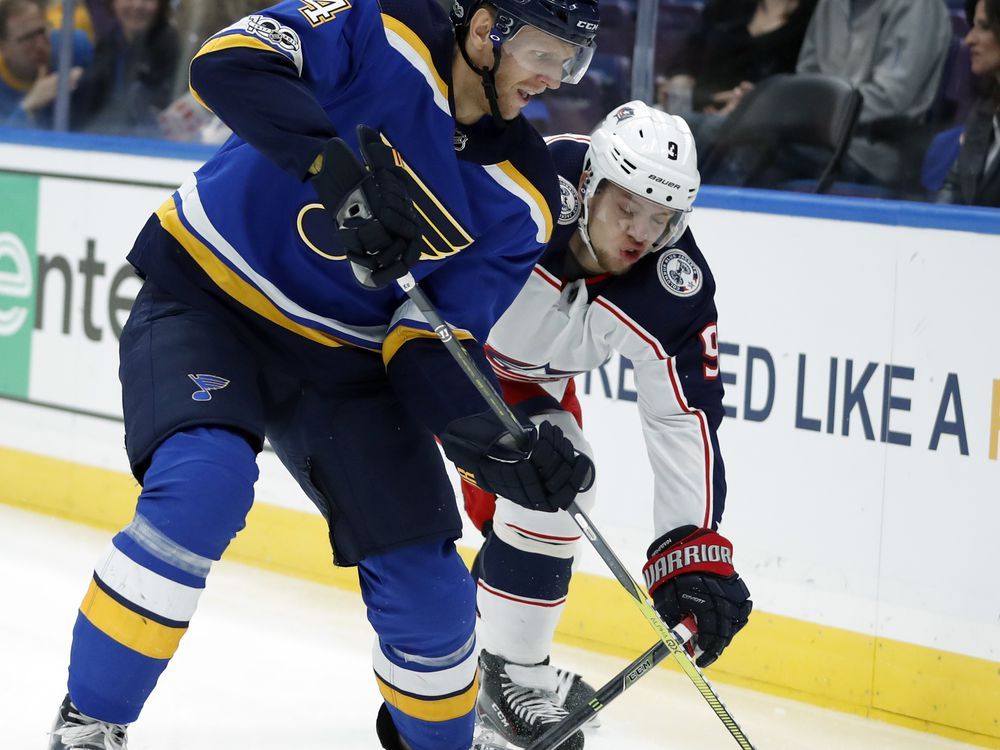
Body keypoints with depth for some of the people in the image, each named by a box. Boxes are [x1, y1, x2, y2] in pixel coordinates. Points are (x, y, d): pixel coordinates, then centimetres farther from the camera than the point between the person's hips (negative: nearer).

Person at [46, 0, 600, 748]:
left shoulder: (519, 197, -6)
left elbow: (434, 342, -6)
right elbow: (230, 61, -31)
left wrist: (495, 444, -25)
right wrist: (343, 171, -41)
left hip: (341, 355, 5)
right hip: (205, 297, -5)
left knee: (427, 590, -1)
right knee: (202, 485, -31)